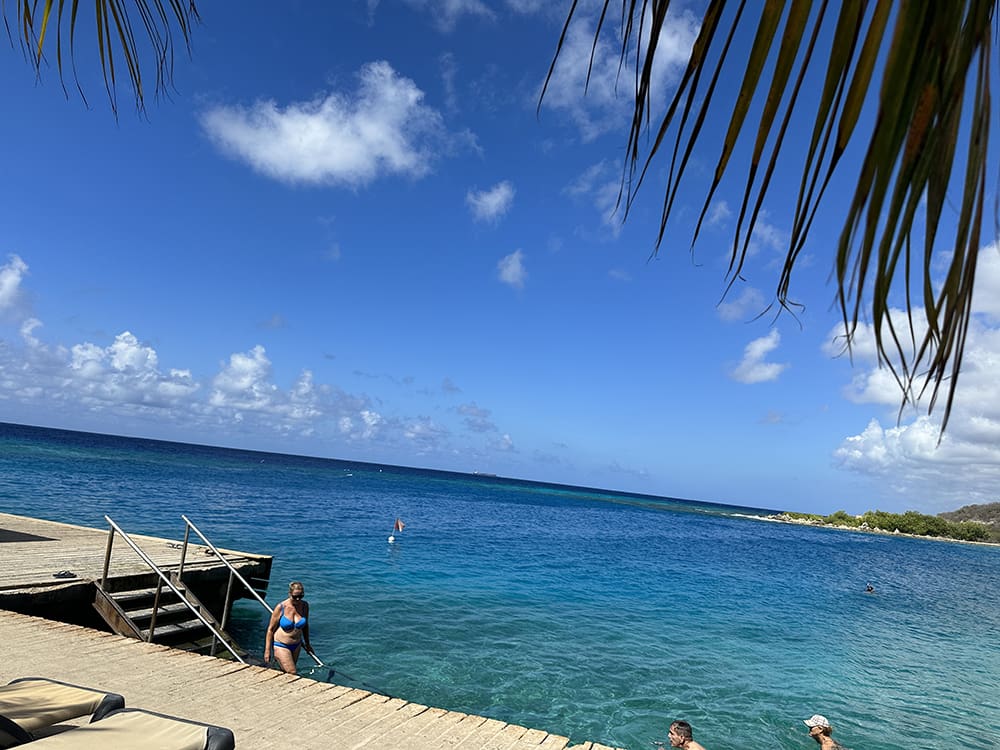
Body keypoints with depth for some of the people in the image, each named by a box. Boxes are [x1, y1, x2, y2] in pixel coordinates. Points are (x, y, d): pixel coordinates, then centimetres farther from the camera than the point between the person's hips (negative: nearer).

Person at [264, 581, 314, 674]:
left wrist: (307, 643, 20)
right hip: (281, 646, -4)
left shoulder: (304, 606, -3)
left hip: (296, 646, 4)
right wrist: (267, 650, -8)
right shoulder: (281, 607, -16)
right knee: (292, 674, -11)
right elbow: (270, 629, -8)